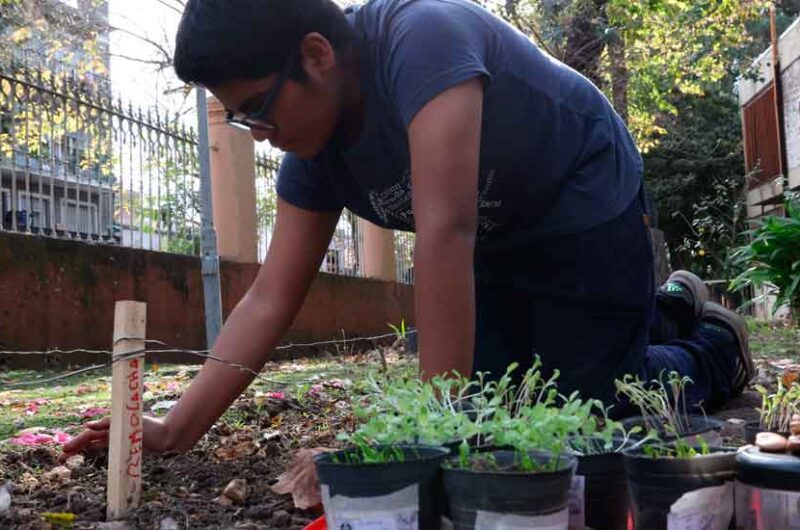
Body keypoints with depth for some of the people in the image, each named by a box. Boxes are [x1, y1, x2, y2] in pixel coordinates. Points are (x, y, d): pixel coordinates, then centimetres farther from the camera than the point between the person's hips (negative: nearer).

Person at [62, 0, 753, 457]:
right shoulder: (312, 156, -12)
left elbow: (444, 230, -42)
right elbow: (270, 301, -10)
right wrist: (176, 430, -15)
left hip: (588, 209, -7)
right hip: (500, 246, 7)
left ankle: (714, 348, 26)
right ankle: (666, 312, 31)